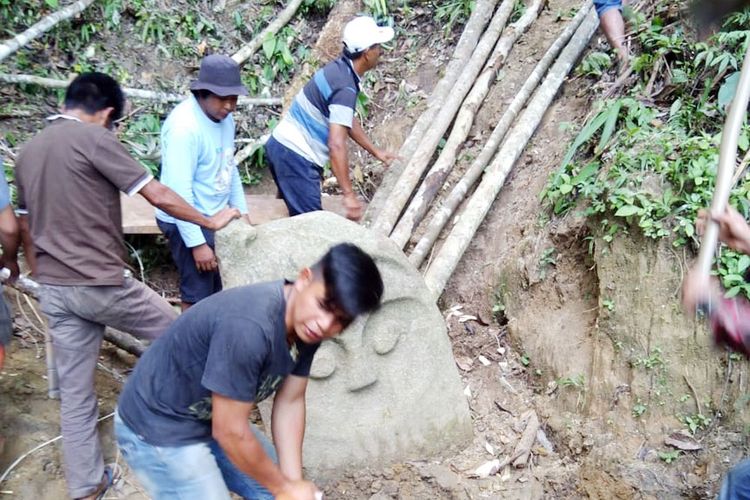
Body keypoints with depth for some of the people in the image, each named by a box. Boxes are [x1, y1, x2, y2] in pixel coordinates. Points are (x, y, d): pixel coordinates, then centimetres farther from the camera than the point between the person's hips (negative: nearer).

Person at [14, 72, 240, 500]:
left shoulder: (28, 151, 13)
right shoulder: (94, 139, -11)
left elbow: (28, 227, 19)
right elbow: (160, 197, -11)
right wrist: (210, 222, 2)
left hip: (53, 289, 8)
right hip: (100, 284, -7)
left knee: (75, 392, 13)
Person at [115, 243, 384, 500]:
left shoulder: (307, 325, -11)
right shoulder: (249, 327, -36)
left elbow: (290, 403, -1)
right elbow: (230, 432, -27)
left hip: (214, 420, 8)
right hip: (159, 430, -8)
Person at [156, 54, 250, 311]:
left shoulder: (223, 118, 2)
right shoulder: (184, 126, -25)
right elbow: (179, 190, -26)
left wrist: (241, 211, 14)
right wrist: (197, 243, -25)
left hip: (216, 217, 8)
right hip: (189, 222, -8)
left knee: (217, 288, 18)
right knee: (198, 295, 2)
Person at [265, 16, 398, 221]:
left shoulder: (339, 69, 8)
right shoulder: (345, 88, -22)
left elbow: (347, 120, 22)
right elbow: (336, 144, -28)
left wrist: (376, 152, 27)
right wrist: (349, 195, -27)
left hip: (283, 145, 10)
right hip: (295, 156, -10)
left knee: (301, 217, 18)